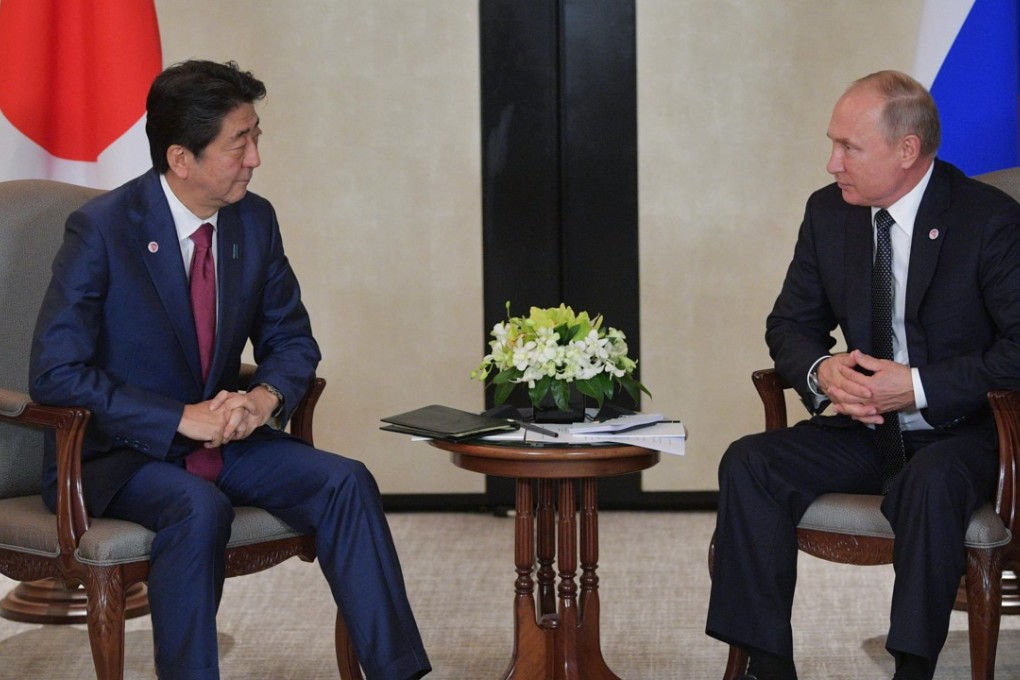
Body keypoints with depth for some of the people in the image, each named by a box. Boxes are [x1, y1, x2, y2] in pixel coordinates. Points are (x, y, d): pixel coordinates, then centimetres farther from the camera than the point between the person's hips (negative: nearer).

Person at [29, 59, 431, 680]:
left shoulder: (255, 221, 1)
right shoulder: (102, 230, -16)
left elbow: (292, 340, 12)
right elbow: (56, 373, -20)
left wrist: (267, 396, -13)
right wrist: (182, 419, -26)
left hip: (223, 437, 6)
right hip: (119, 454, -5)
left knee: (345, 482, -16)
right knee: (200, 507, -35)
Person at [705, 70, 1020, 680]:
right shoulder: (829, 212, 4)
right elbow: (791, 324, 11)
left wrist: (920, 386, -24)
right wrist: (821, 371, -13)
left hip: (959, 432, -5)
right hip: (863, 431, 5)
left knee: (932, 484, -38)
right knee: (748, 463, -18)